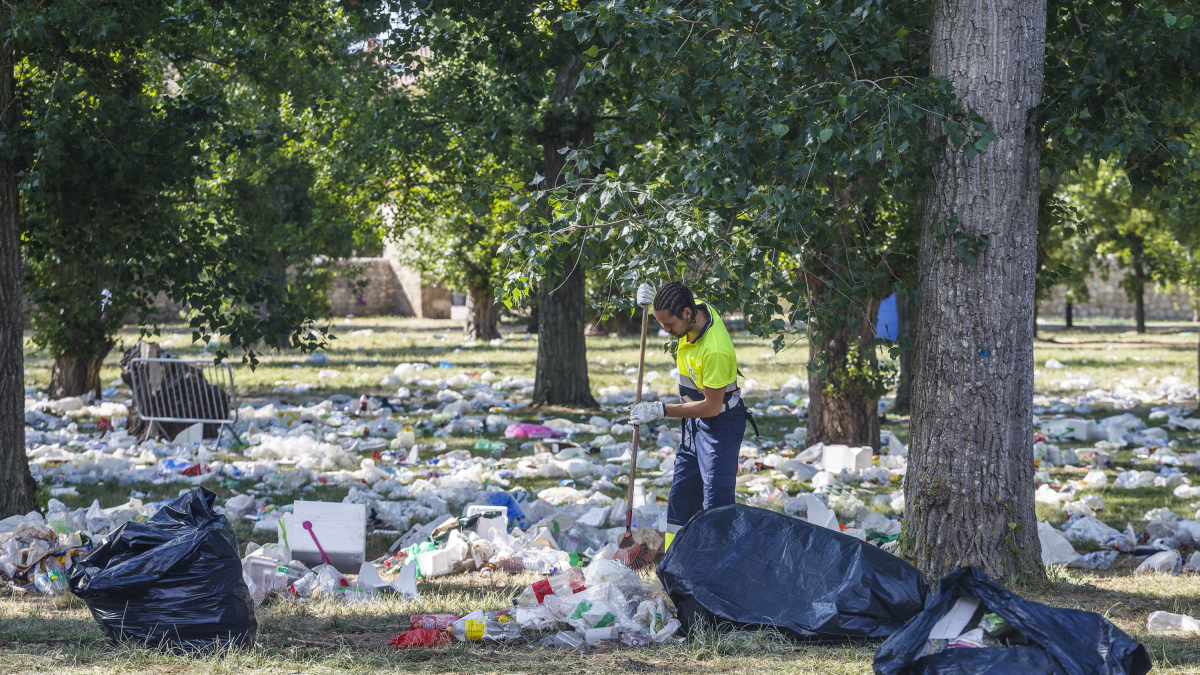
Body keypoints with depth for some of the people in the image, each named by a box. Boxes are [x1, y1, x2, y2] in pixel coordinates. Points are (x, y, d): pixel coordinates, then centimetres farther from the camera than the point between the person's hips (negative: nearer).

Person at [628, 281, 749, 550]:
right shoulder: (699, 308, -8)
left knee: (716, 504, -13)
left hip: (720, 425, -9)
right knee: (680, 498, 14)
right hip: (695, 421, 9)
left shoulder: (715, 350, -33)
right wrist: (652, 298, -2)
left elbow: (711, 406, -25)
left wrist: (660, 410, -23)